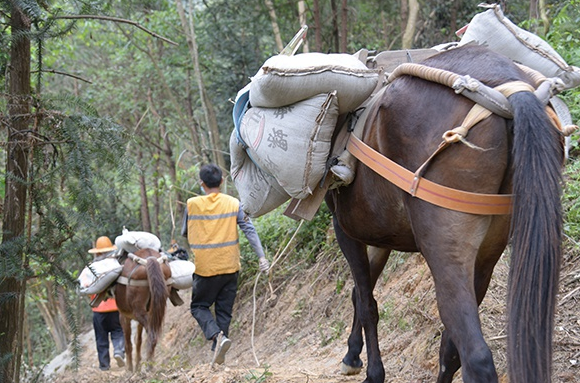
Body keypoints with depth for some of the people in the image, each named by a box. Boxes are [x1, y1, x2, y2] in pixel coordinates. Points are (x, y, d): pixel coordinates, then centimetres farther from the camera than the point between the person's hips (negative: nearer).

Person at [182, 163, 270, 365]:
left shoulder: (192, 205, -5)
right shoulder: (233, 203, -2)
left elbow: (184, 233, 7)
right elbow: (249, 230, -8)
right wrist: (261, 256, -10)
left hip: (204, 268, -2)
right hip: (229, 267, 2)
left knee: (199, 306, 12)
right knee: (224, 311, 12)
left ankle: (217, 336, -14)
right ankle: (218, 353, 10)